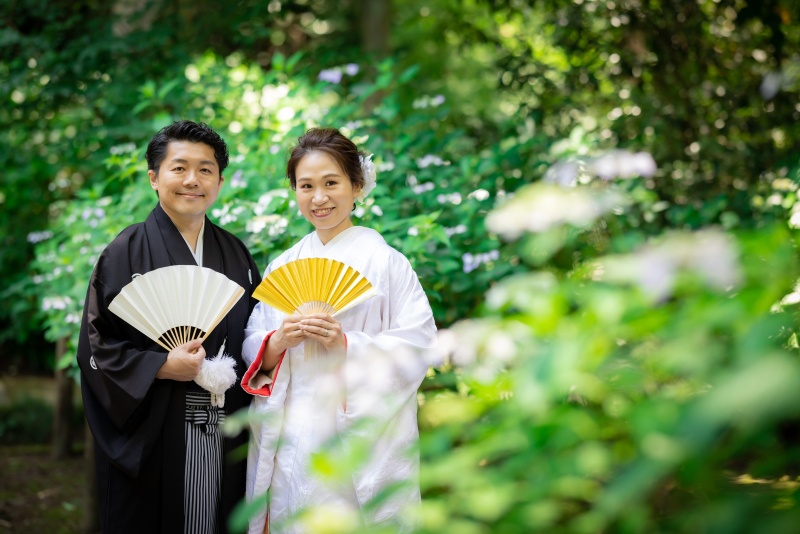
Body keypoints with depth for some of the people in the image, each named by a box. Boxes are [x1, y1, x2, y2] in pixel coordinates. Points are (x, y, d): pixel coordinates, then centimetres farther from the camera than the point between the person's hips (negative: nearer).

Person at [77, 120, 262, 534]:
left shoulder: (236, 255, 12)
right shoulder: (127, 252, -2)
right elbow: (95, 345, -6)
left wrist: (233, 369, -2)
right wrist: (160, 367, -18)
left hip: (225, 437, 4)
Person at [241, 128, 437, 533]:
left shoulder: (385, 260, -2)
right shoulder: (283, 265, 12)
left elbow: (417, 347, -9)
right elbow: (252, 352, 10)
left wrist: (346, 346, -20)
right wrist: (279, 341, -11)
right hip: (290, 441, 4)